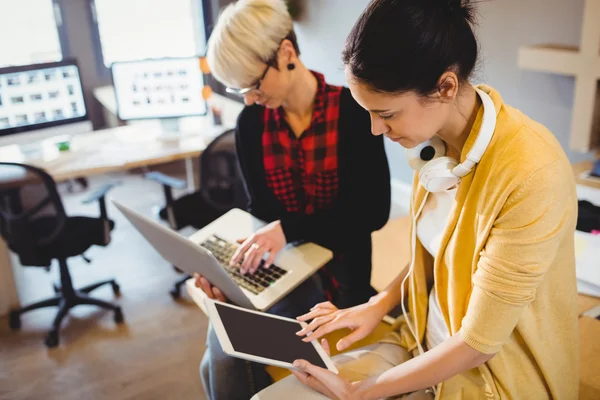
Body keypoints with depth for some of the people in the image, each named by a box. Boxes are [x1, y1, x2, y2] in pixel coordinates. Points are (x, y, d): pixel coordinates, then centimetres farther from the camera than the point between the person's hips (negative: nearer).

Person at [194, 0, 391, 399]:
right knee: (220, 360, -19)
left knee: (230, 356, -19)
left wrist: (289, 228, -27)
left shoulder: (352, 109, -13)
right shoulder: (251, 123, 0)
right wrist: (225, 258, -17)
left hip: (337, 263, -3)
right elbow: (261, 210, 3)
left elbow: (374, 211, -15)